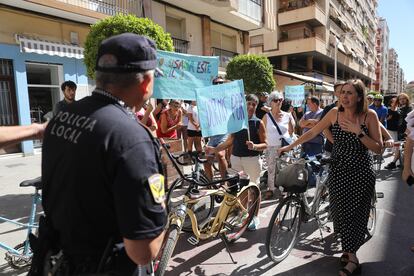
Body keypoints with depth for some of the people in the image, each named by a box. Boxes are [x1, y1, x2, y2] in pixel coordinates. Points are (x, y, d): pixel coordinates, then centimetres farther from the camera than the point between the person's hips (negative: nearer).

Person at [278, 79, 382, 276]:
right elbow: (313, 132, 2)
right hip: (338, 171, 2)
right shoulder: (335, 113, -5)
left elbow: (378, 148, -13)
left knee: (355, 214, 3)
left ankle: (351, 258, 15)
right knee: (341, 212, 8)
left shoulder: (369, 115, -10)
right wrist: (290, 146, 3)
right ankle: (349, 251, 28)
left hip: (361, 173, -2)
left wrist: (358, 132, -26)